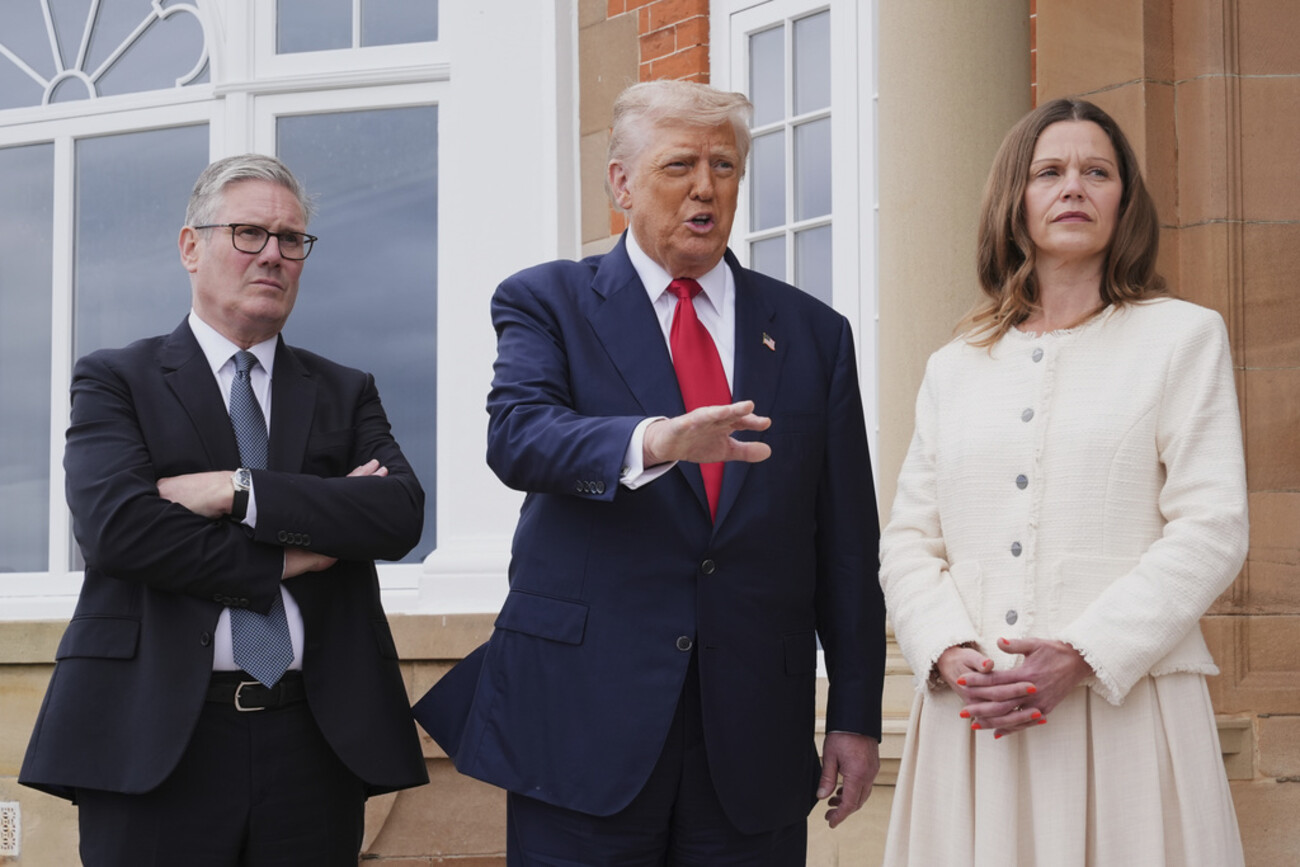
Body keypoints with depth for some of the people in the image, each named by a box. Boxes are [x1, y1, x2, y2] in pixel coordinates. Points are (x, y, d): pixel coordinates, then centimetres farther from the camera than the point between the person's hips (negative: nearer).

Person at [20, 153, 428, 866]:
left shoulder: (346, 394, 15)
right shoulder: (113, 380, 7)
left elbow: (401, 515, -4)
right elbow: (115, 525, -11)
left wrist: (240, 491, -12)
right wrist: (287, 558, -8)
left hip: (314, 739, 3)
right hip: (155, 738, -2)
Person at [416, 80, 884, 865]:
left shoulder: (813, 333, 11)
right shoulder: (547, 302, 4)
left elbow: (846, 546, 10)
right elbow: (517, 436, -16)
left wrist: (857, 715, 6)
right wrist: (655, 442, -35)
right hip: (583, 726, -2)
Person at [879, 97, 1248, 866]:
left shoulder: (1183, 335, 6)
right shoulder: (953, 369, 15)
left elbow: (1211, 528, -4)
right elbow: (908, 541, 11)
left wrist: (1083, 657, -14)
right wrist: (950, 654, -9)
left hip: (1126, 709, -2)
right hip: (972, 718, 3)